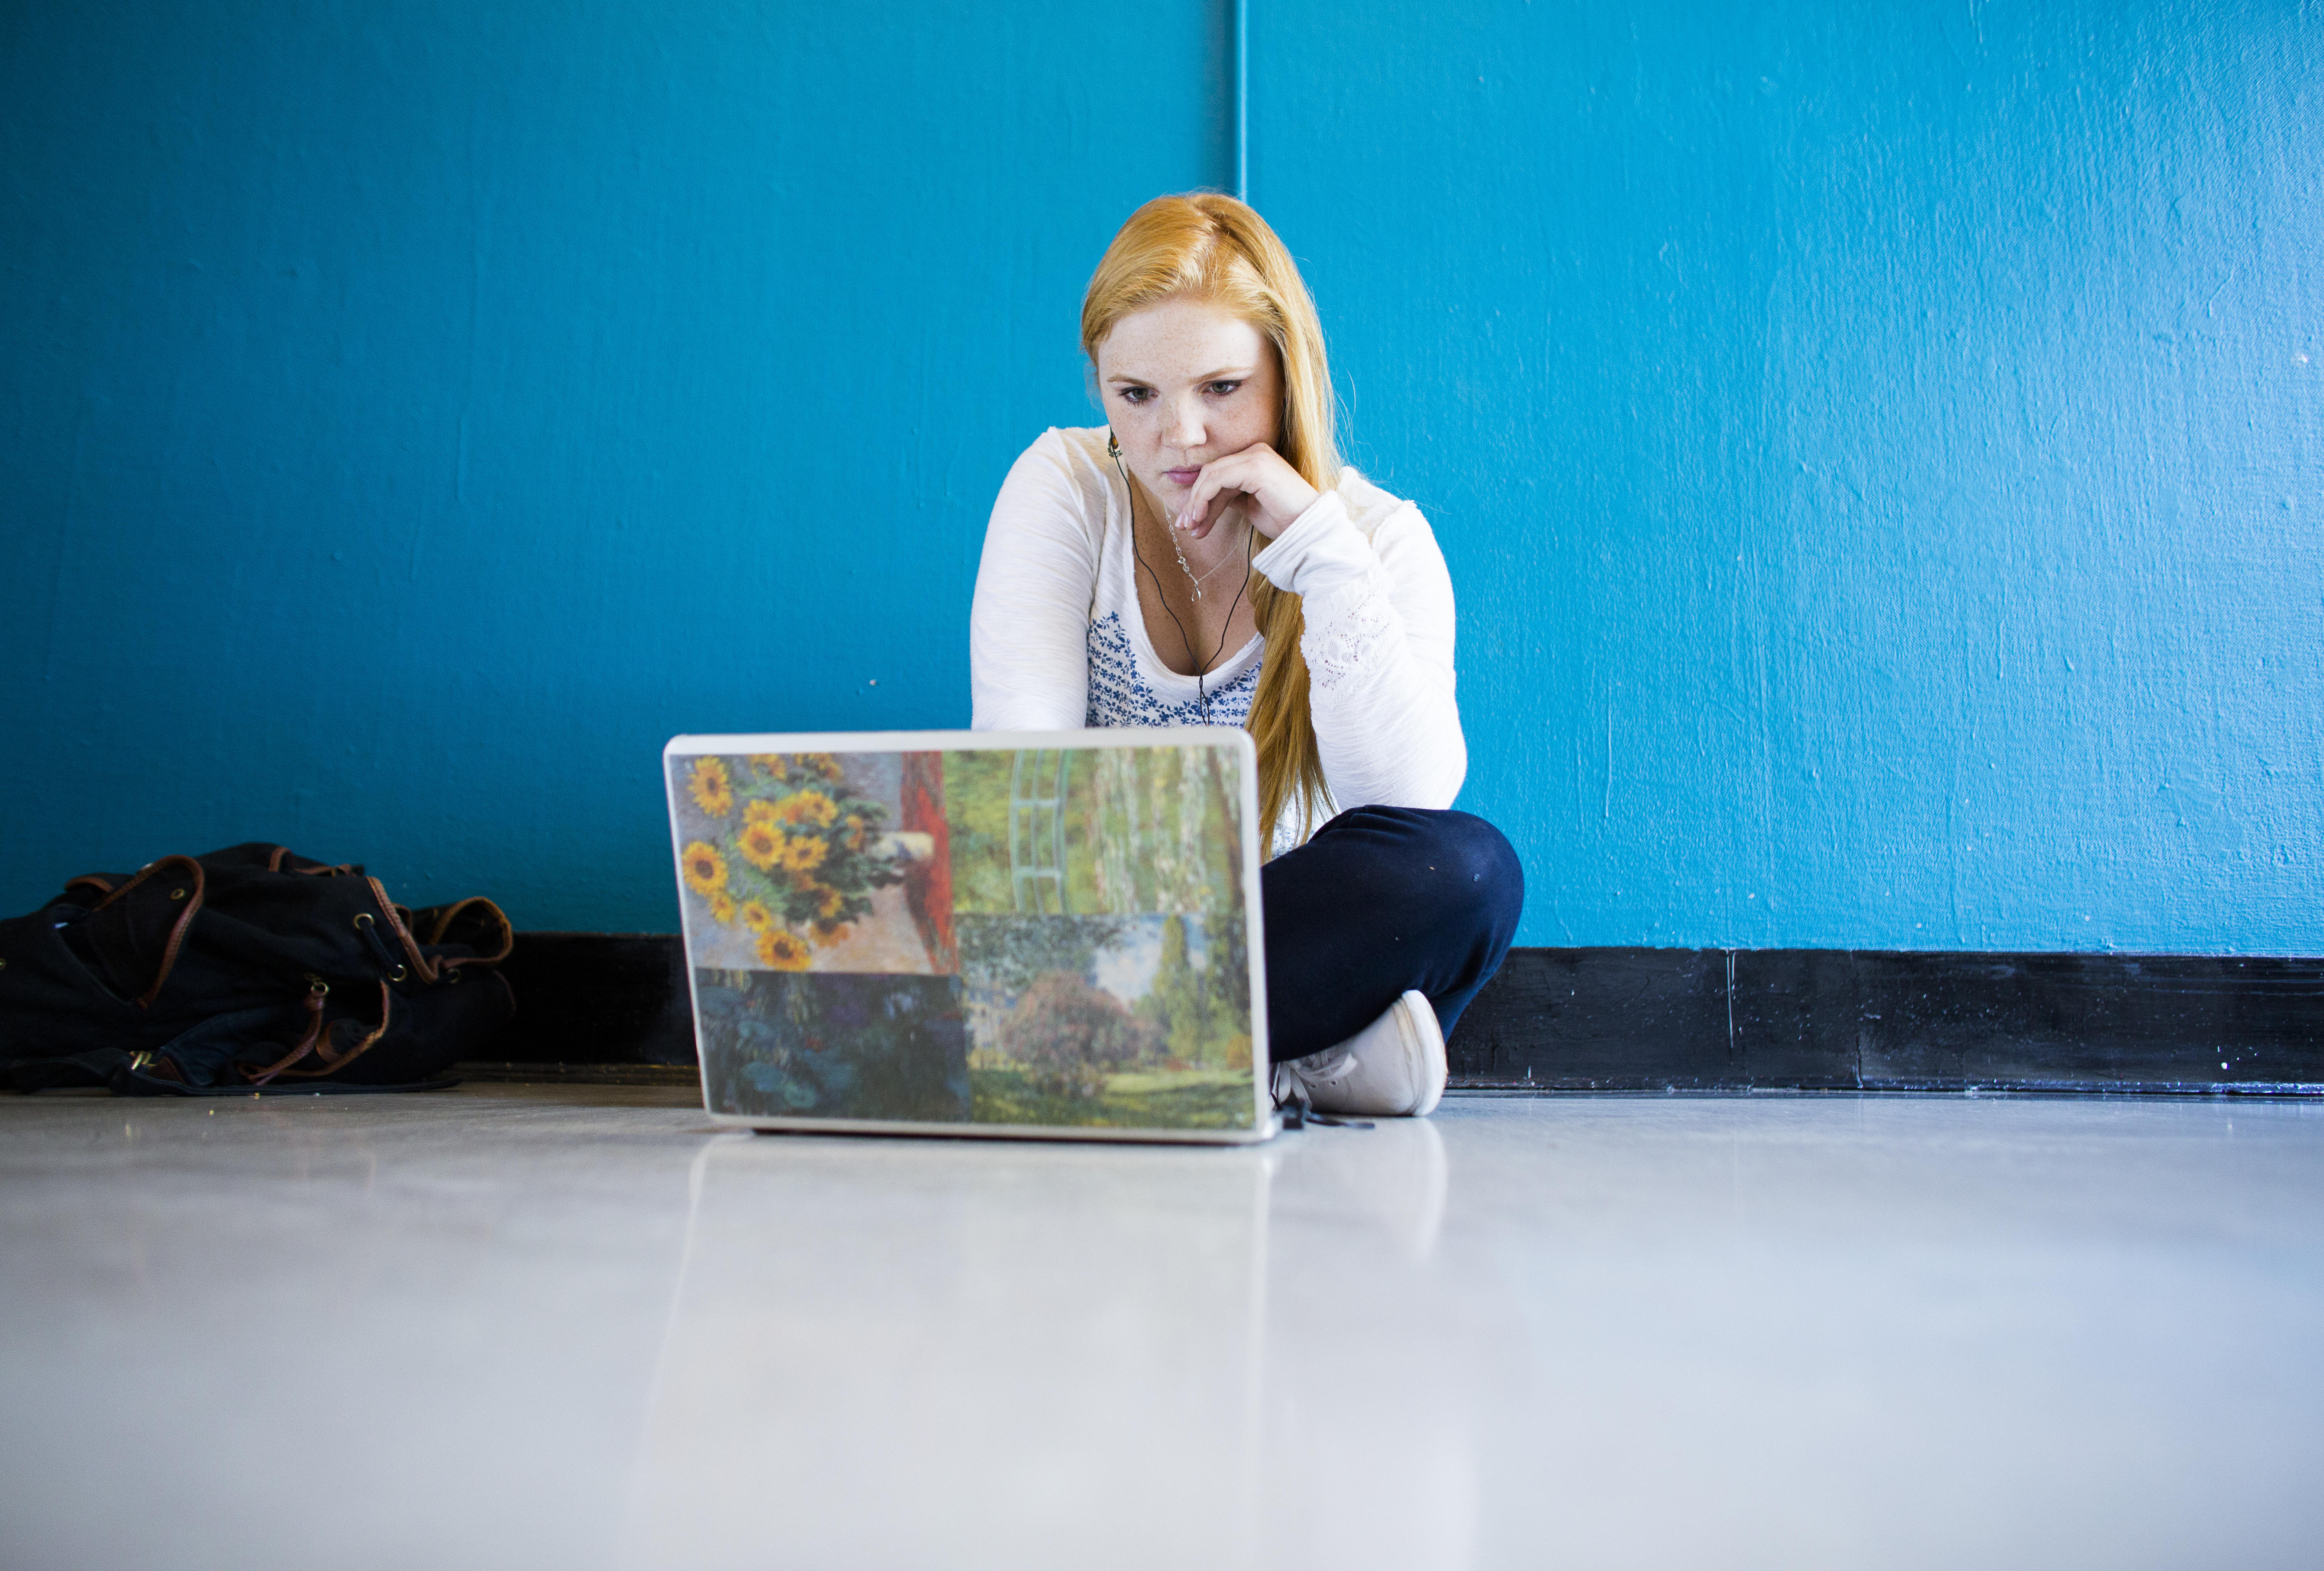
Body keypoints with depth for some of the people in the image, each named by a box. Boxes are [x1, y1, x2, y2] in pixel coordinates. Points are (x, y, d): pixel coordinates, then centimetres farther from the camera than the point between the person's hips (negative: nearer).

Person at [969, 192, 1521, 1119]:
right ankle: (1304, 1058, -26)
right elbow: (1023, 758, -14)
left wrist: (1319, 547, -24)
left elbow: (1408, 798, -20)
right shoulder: (1063, 487, -3)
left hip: (1286, 923, 0)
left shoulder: (1380, 537, -5)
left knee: (1471, 870, -29)